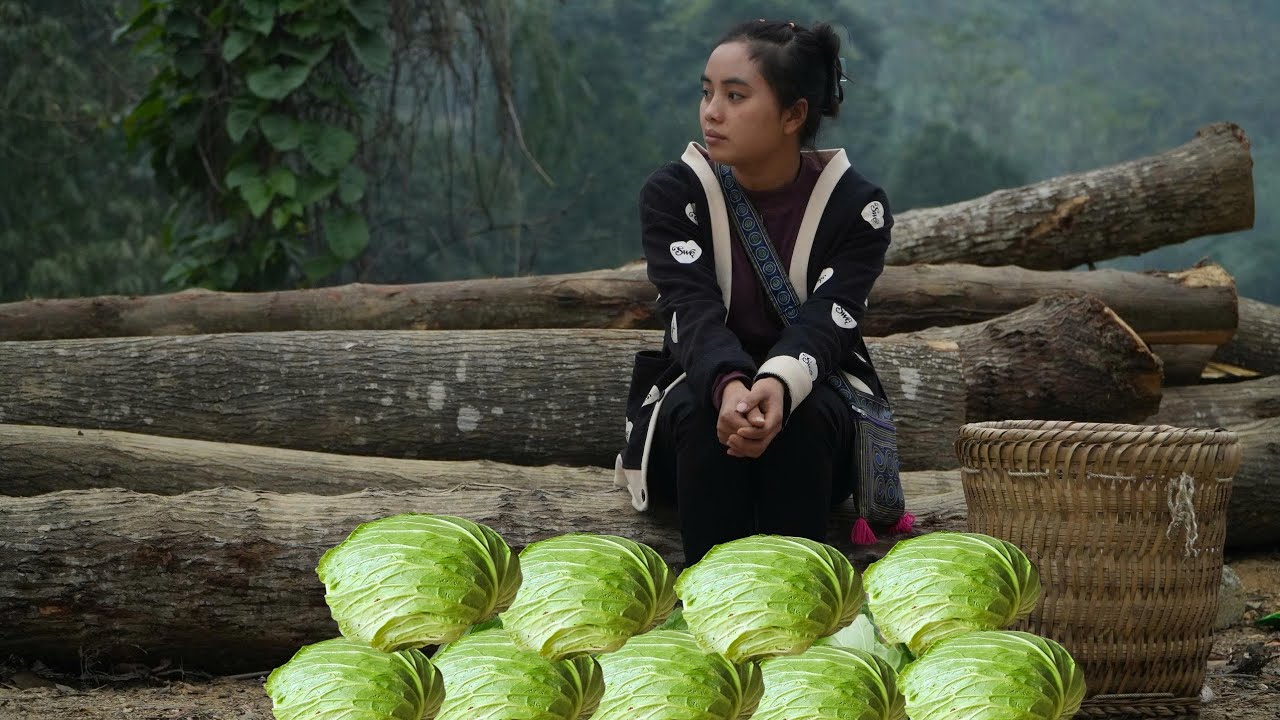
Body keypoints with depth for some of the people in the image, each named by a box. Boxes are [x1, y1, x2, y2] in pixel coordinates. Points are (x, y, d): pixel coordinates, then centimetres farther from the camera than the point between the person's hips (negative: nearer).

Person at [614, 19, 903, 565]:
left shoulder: (857, 207, -8)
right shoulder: (674, 193, -6)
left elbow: (827, 320, -21)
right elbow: (693, 309, -22)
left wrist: (779, 384, -46)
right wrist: (729, 386, -46)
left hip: (813, 397, 0)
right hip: (700, 386, 0)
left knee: (803, 416, -36)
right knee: (701, 411, -35)